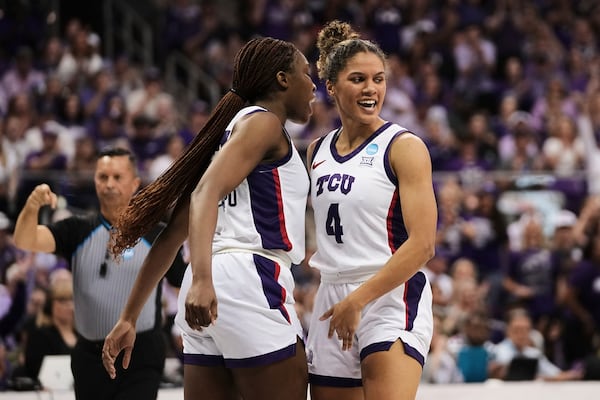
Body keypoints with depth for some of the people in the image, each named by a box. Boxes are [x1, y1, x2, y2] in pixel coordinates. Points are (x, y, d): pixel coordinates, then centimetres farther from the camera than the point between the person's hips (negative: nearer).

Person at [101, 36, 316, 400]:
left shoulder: (234, 129, 26)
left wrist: (130, 318, 22)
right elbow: (206, 192, -18)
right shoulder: (262, 122, 0)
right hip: (251, 278, -9)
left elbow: (171, 236, 23)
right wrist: (201, 279, -33)